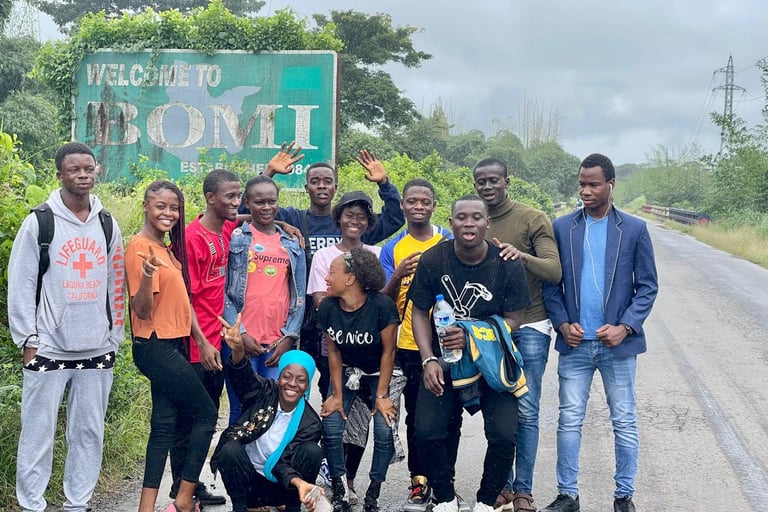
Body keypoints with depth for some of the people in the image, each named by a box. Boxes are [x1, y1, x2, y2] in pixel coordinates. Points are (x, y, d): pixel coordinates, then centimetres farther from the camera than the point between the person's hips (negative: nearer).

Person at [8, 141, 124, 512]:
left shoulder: (108, 225, 9)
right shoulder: (39, 223, -2)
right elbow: (20, 285, -3)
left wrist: (114, 339, 12)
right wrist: (28, 339, -6)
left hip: (97, 351, 4)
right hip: (48, 349, -3)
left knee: (89, 432, 8)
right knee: (38, 433, -1)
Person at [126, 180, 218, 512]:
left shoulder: (167, 248, 12)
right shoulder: (140, 247, -15)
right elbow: (142, 310, -19)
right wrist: (146, 275, -35)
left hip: (172, 346, 9)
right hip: (156, 346, -9)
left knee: (165, 423, 7)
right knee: (206, 414, 0)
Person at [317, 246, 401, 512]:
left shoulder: (382, 306, -28)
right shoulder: (327, 307, -15)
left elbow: (388, 352, -17)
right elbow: (333, 352, -5)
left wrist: (381, 395, -15)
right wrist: (337, 394, -5)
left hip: (378, 374, -3)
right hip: (346, 373, 3)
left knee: (384, 432, -17)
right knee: (330, 429, -11)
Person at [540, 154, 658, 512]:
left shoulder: (634, 229, 1)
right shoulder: (562, 227, 3)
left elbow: (647, 286, 1)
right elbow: (551, 283, 5)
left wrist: (625, 327, -11)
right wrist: (562, 324, -8)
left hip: (618, 343, -1)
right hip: (575, 343, 1)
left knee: (624, 423, 6)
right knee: (569, 421, 5)